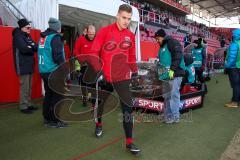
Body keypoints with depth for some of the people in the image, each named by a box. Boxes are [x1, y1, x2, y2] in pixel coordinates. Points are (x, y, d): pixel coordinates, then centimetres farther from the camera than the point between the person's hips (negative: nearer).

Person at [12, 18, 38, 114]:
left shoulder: (28, 36, 17)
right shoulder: (18, 36, -9)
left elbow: (36, 47, 9)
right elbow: (24, 48, -24)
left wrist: (30, 47, -12)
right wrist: (32, 48, -8)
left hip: (29, 65, 8)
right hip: (23, 66, -8)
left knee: (29, 87, 11)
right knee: (25, 87, -7)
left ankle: (28, 104, 21)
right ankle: (23, 107, 2)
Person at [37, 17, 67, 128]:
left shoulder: (43, 37, 14)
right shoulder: (55, 37, -12)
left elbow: (42, 53, 17)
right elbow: (58, 56, -20)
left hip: (43, 70, 9)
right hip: (53, 71, -9)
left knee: (49, 94, 16)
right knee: (58, 95, -1)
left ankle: (47, 118, 25)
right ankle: (55, 121, 5)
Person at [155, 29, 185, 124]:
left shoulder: (173, 42, -4)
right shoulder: (162, 47, 23)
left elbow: (177, 56, -17)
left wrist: (172, 69, -23)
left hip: (174, 74, -10)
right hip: (166, 75, 10)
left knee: (174, 95, -7)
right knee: (166, 96, 12)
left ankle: (175, 117, 1)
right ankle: (167, 116, 22)